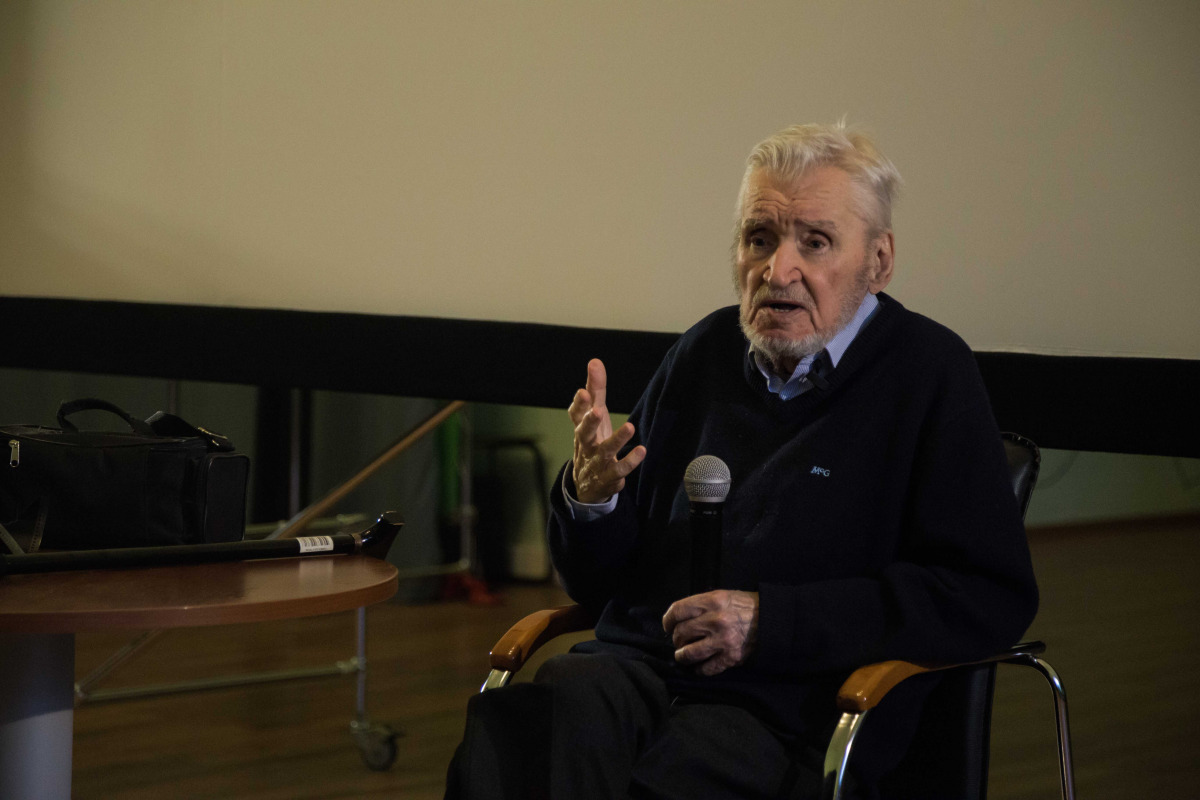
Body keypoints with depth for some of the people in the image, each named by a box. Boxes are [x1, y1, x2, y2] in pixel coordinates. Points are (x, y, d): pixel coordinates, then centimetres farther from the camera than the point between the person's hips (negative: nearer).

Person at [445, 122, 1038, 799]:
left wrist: (771, 622, -10)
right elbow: (597, 583, 22)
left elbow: (992, 599, -6)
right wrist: (590, 494, -3)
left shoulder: (929, 374, 3)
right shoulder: (707, 352, 17)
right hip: (638, 664, 4)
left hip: (791, 714, -3)